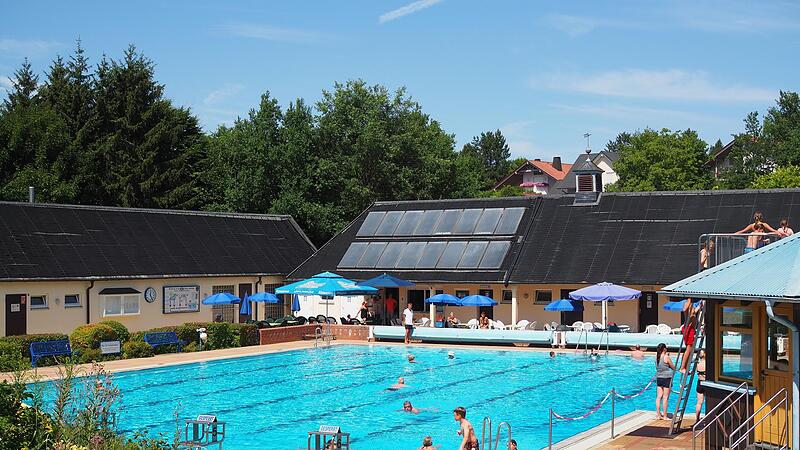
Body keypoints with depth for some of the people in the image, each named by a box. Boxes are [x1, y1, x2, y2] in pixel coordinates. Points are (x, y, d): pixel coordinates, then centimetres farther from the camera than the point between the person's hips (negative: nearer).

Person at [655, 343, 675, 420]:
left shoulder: (656, 357, 3)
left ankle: (658, 415, 10)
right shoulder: (666, 357, -13)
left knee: (659, 397, 8)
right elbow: (673, 367, -3)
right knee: (665, 398, 0)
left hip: (658, 378, 5)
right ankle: (665, 416, 4)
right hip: (666, 378, -5)